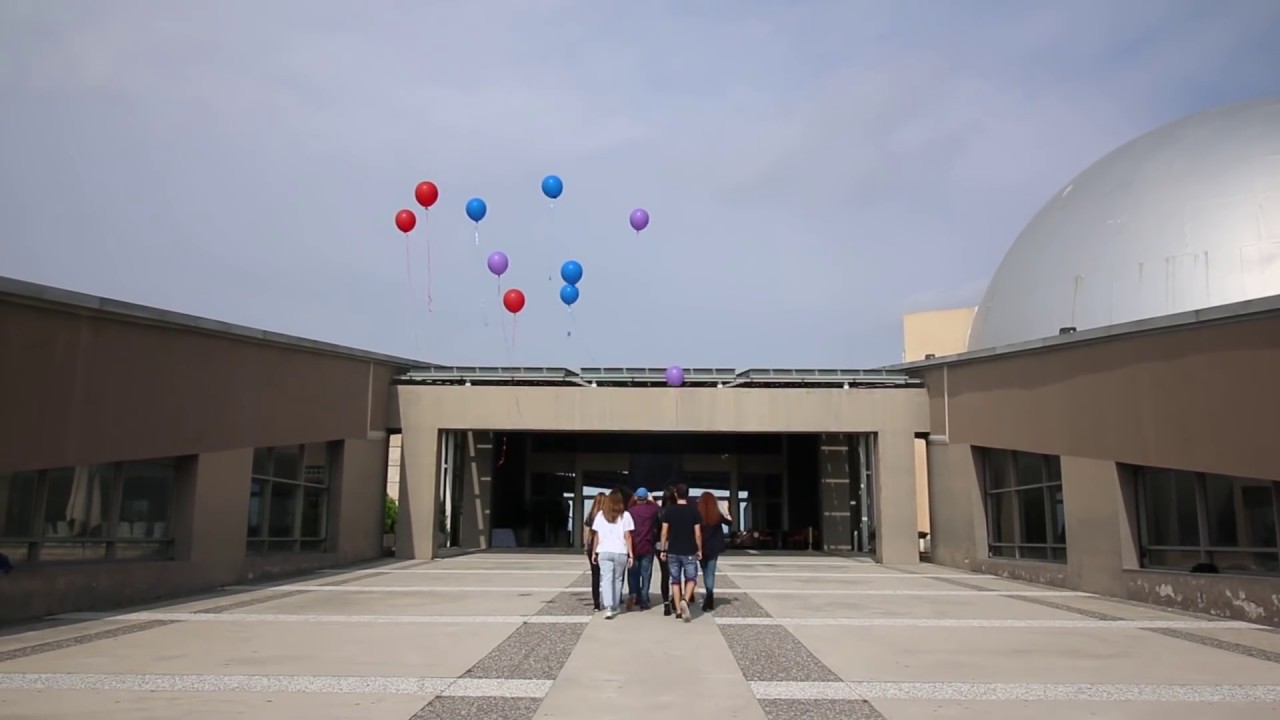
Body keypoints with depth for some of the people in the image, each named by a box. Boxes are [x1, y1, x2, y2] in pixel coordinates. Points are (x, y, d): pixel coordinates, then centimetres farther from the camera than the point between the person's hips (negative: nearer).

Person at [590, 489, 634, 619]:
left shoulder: (600, 514, 7)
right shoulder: (625, 515, 1)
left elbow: (596, 535, 8)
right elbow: (627, 536, -1)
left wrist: (594, 552, 15)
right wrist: (631, 554, 1)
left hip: (604, 552, 1)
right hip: (620, 552, 0)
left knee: (606, 579, -3)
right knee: (617, 580, 13)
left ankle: (608, 607, -18)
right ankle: (614, 607, 19)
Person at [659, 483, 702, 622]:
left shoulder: (668, 511, -1)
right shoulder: (694, 511, -4)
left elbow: (664, 533, -2)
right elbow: (698, 534, -5)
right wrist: (699, 550, 7)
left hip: (673, 552, 1)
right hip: (689, 552, -1)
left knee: (675, 581, 11)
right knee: (691, 579, 8)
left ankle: (678, 610, 11)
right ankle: (685, 600, -18)